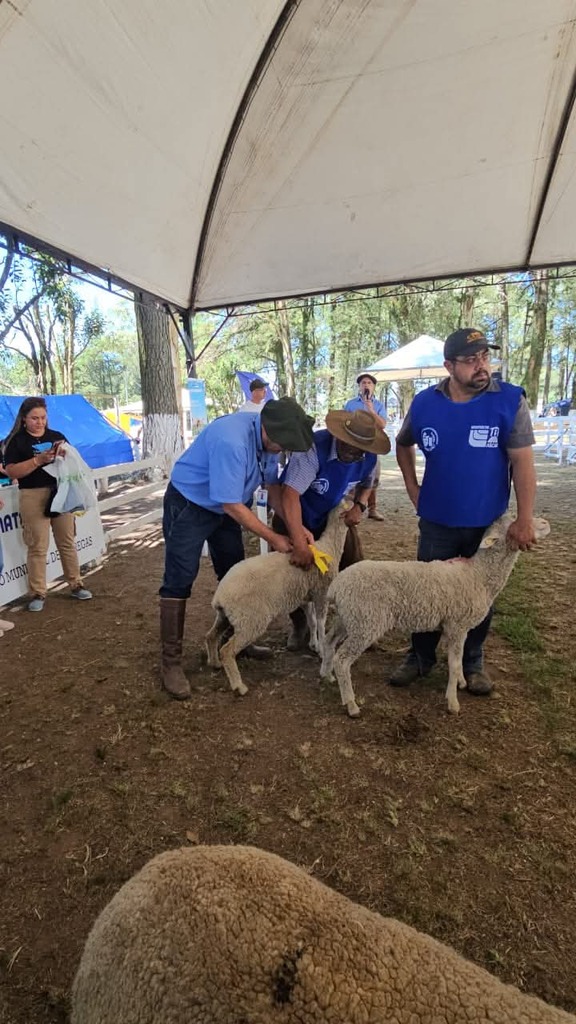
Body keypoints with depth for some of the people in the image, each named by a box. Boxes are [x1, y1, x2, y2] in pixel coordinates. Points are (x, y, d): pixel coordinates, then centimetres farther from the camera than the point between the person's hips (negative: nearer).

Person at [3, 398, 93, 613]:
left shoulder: (57, 436, 11)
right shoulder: (16, 441, 0)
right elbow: (11, 471, -8)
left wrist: (66, 454, -8)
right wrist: (38, 460, -18)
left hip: (61, 493, 4)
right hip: (33, 497, -3)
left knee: (67, 541, 10)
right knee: (37, 547, 0)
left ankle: (76, 585, 21)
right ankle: (37, 593, 10)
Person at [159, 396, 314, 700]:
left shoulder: (266, 439, -10)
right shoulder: (232, 441, -36)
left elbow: (272, 485, -1)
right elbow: (232, 505, -32)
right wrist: (273, 538, -24)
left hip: (224, 506, 9)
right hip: (188, 505, -8)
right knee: (179, 581, -8)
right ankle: (171, 662, 3)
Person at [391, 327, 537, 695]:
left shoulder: (510, 400, -11)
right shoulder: (424, 403, -4)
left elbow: (522, 461, -11)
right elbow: (403, 445, 14)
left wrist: (525, 519, -15)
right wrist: (412, 488, 5)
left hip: (488, 523, -1)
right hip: (437, 522, 2)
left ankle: (473, 663, 34)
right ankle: (420, 658, 31)